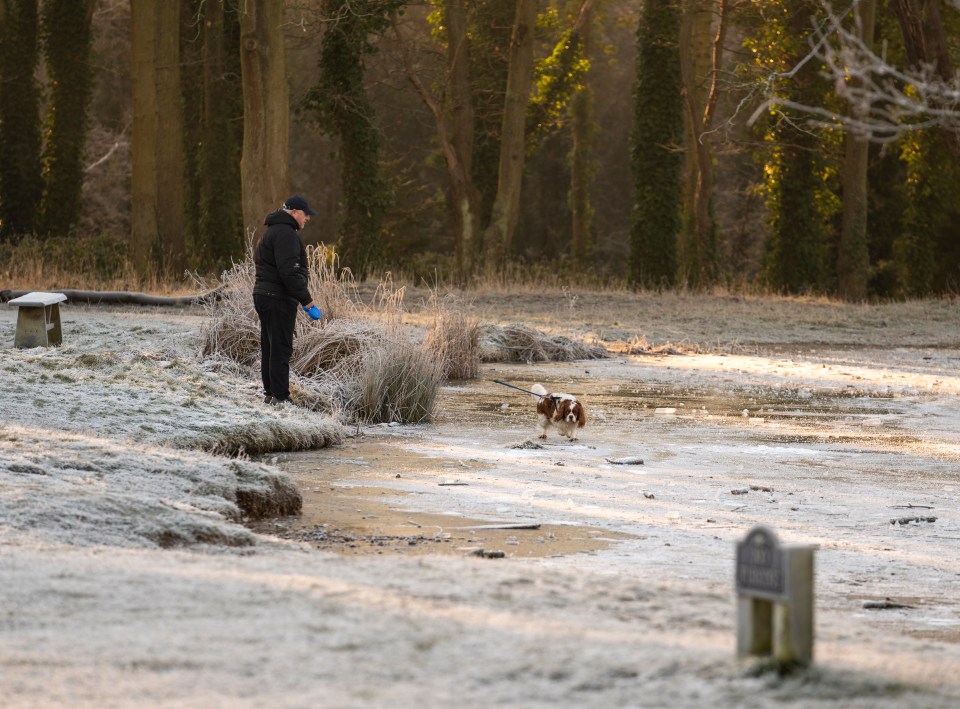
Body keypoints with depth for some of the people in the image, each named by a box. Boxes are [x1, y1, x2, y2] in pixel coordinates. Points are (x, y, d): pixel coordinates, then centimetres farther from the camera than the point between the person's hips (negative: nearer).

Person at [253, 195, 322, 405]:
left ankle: (269, 393, 20)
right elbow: (289, 271, -24)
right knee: (281, 348, -8)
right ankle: (280, 396, -9)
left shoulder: (272, 231, 19)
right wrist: (306, 301, -21)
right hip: (279, 299, -11)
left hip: (263, 294, 11)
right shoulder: (285, 233, -16)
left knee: (269, 347, 15)